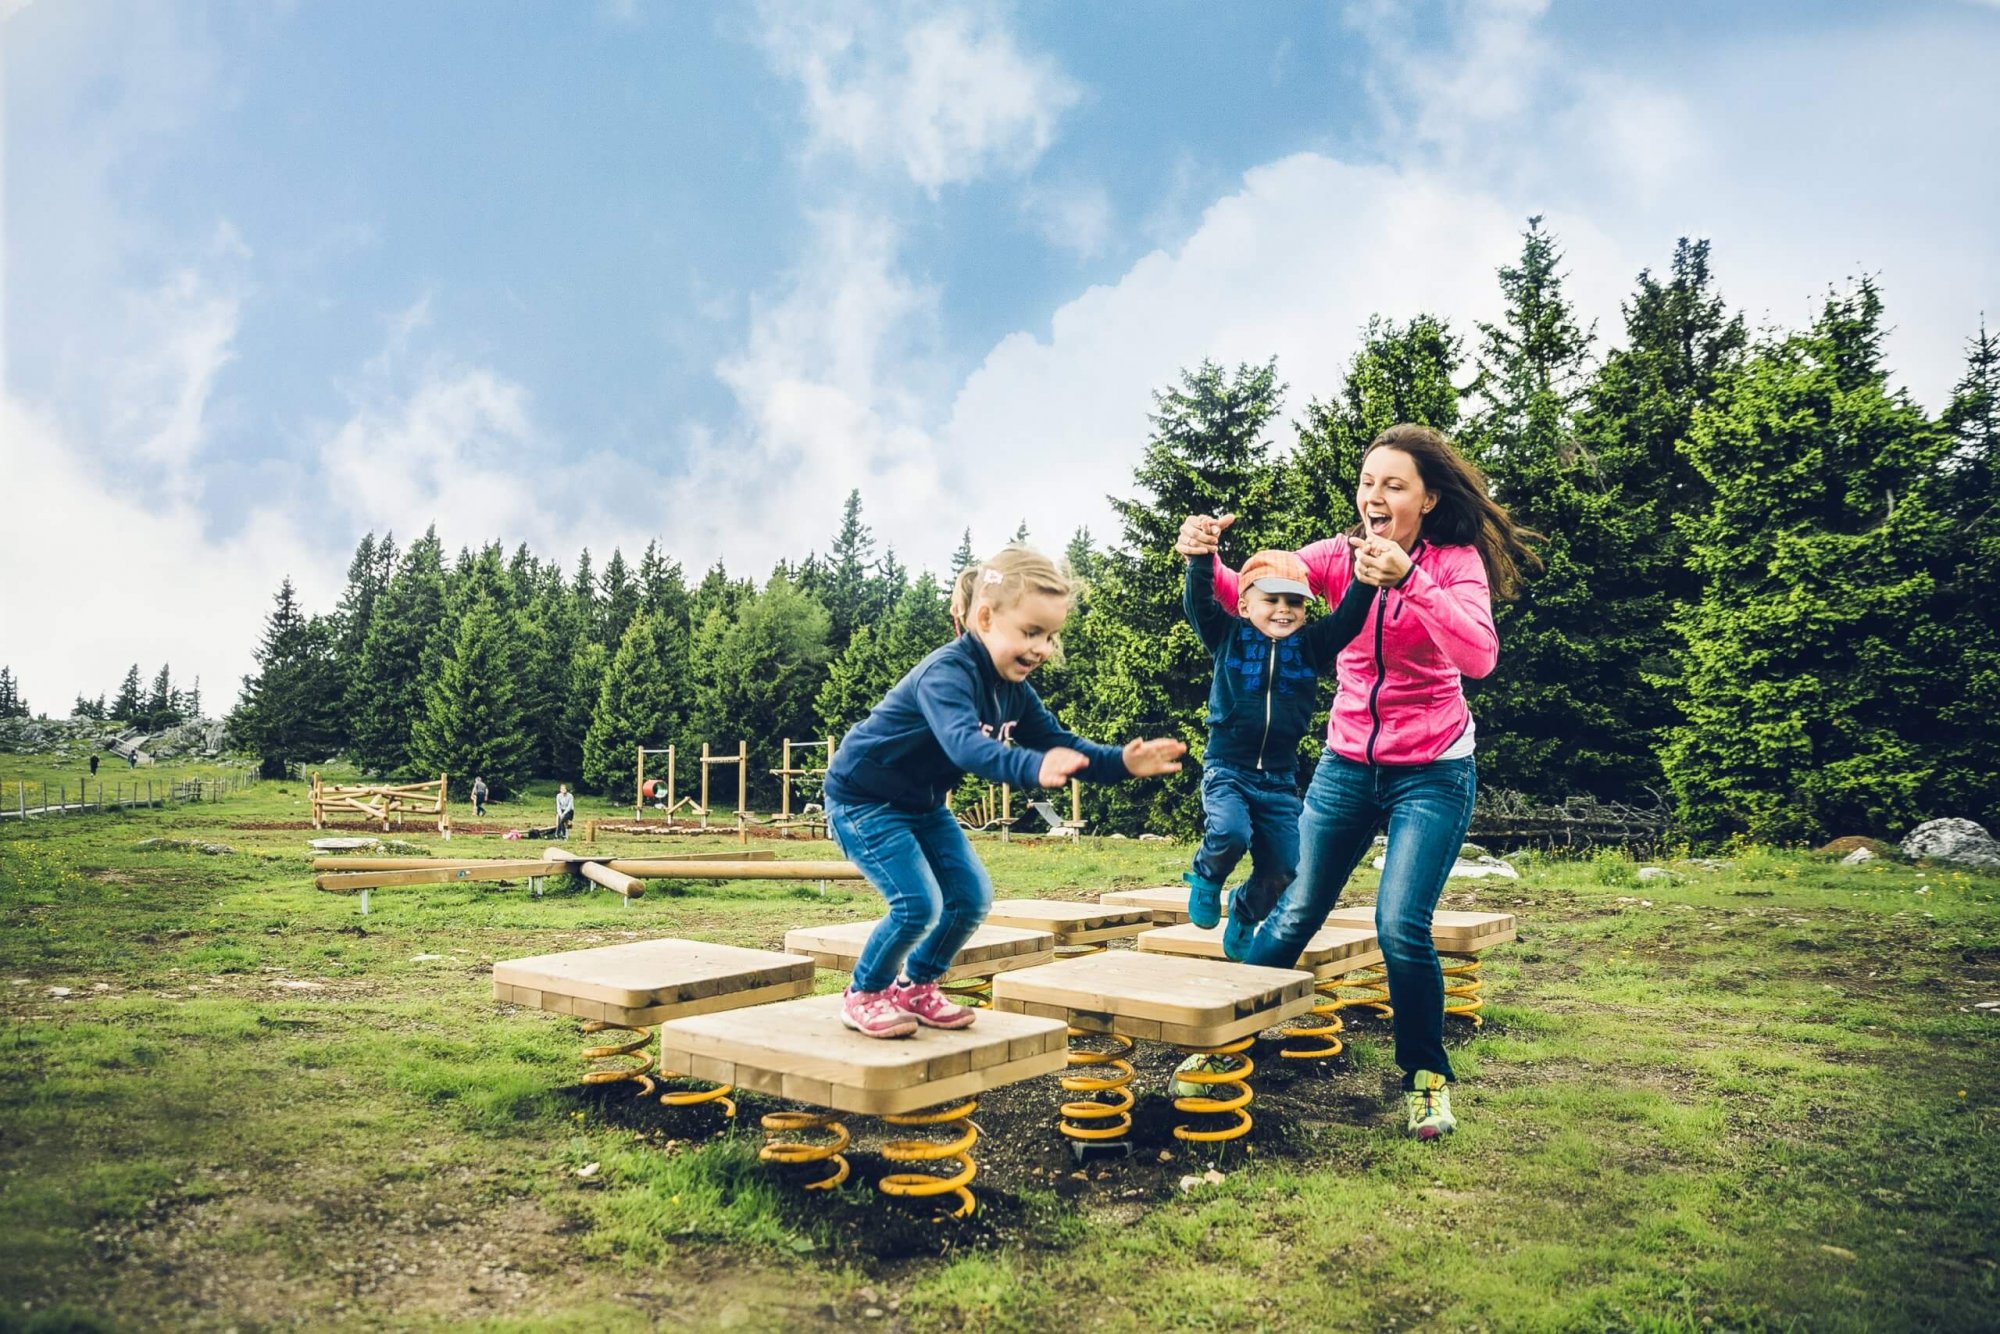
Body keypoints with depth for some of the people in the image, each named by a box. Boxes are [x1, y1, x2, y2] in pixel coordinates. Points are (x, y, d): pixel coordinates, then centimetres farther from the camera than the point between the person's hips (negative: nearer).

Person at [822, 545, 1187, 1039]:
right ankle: (864, 996, 7)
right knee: (919, 904, -17)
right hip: (863, 798, -9)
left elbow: (1059, 743, 1)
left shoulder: (1012, 689, -3)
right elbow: (964, 743, -49)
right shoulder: (946, 674, -31)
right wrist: (1033, 768, -66)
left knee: (971, 897, 2)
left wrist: (1121, 761, -16)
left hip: (922, 804, 9)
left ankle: (915, 987, 23)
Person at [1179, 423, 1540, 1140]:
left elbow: (1479, 657, -27)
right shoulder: (1338, 555, -3)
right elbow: (1247, 595, -14)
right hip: (1347, 764, 3)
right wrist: (1205, 558, -36)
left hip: (1432, 773, -3)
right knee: (1294, 915, 8)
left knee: (1401, 927, -12)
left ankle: (1427, 1075, 12)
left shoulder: (1457, 561, -11)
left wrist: (1408, 580, -40)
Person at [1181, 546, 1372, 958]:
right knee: (1230, 833, -30)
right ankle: (1205, 876, 7)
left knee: (1284, 869, 2)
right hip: (1227, 769, -3)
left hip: (1279, 779, 3)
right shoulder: (1228, 637, 0)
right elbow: (1198, 602, -15)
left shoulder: (1312, 646, 5)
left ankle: (1244, 914, 35)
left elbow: (1349, 619, -8)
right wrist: (1201, 556, -34)